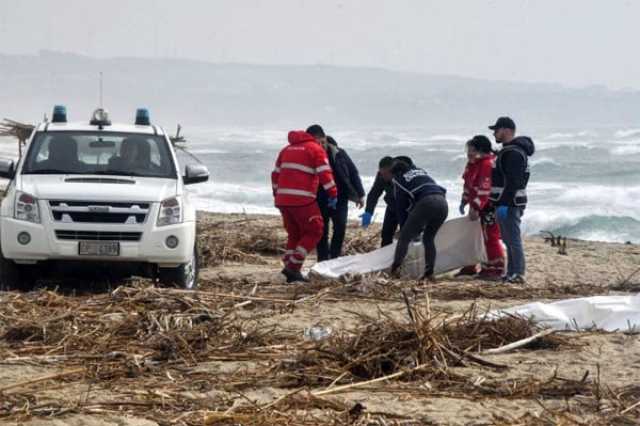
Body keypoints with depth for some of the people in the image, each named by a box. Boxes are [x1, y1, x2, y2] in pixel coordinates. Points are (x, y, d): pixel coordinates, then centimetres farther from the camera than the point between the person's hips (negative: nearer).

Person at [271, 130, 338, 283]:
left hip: (283, 199, 7)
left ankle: (291, 271, 11)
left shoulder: (287, 149, 21)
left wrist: (277, 194, 31)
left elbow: (276, 174, 24)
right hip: (302, 200, -7)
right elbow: (325, 173, -10)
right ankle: (293, 266, -8)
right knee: (314, 232, 3)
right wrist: (333, 194, -7)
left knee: (294, 234, 18)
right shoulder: (315, 149, 0)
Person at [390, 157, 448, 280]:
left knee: (405, 237, 1)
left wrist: (403, 227, 27)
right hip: (442, 203, 5)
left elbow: (400, 206, 18)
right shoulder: (421, 171, 35)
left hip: (426, 202, -5)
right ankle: (429, 272, 8)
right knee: (429, 238, 18)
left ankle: (395, 268, -14)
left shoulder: (399, 179, 20)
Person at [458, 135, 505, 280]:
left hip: (489, 207, -11)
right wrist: (464, 201, 17)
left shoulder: (488, 164, -22)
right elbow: (469, 184, 21)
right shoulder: (473, 163, 11)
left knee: (491, 237, -8)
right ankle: (470, 266, 27)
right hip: (477, 206, 11)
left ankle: (496, 270, -3)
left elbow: (484, 189, -26)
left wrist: (476, 208, -27)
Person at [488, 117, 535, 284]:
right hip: (506, 203, 11)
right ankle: (511, 273, 18)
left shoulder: (513, 153, -17)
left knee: (513, 239, -10)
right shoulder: (507, 151, 18)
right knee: (509, 239, 14)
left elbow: (513, 182, -24)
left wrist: (504, 203, -26)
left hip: (509, 203, -11)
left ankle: (518, 274, -10)